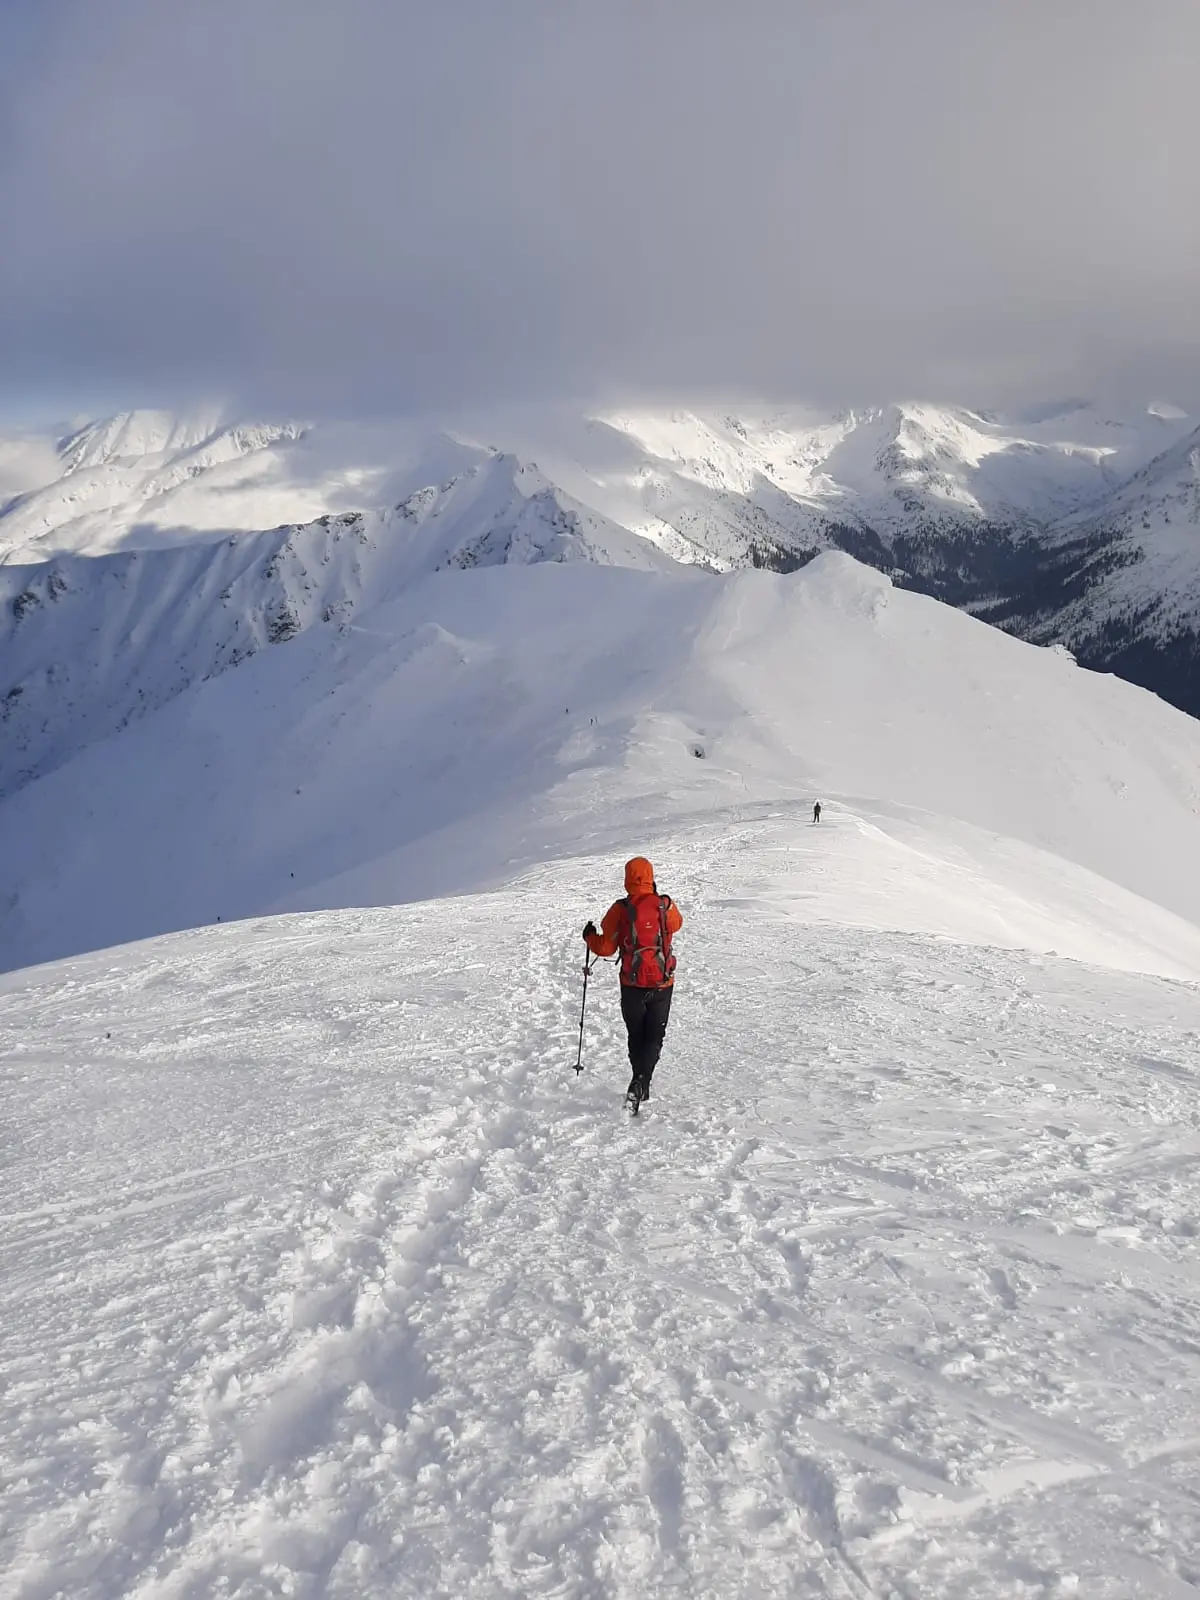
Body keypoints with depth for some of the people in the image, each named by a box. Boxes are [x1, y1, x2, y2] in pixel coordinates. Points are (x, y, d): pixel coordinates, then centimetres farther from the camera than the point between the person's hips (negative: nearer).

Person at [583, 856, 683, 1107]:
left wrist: (590, 936, 14)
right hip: (662, 983, 1)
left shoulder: (620, 910, -10)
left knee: (636, 1036, 18)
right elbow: (676, 924, 18)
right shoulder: (666, 905, -6)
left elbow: (606, 948, -6)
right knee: (654, 1036, 8)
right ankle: (642, 1080, -12)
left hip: (632, 985, 0)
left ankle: (640, 1081, 16)